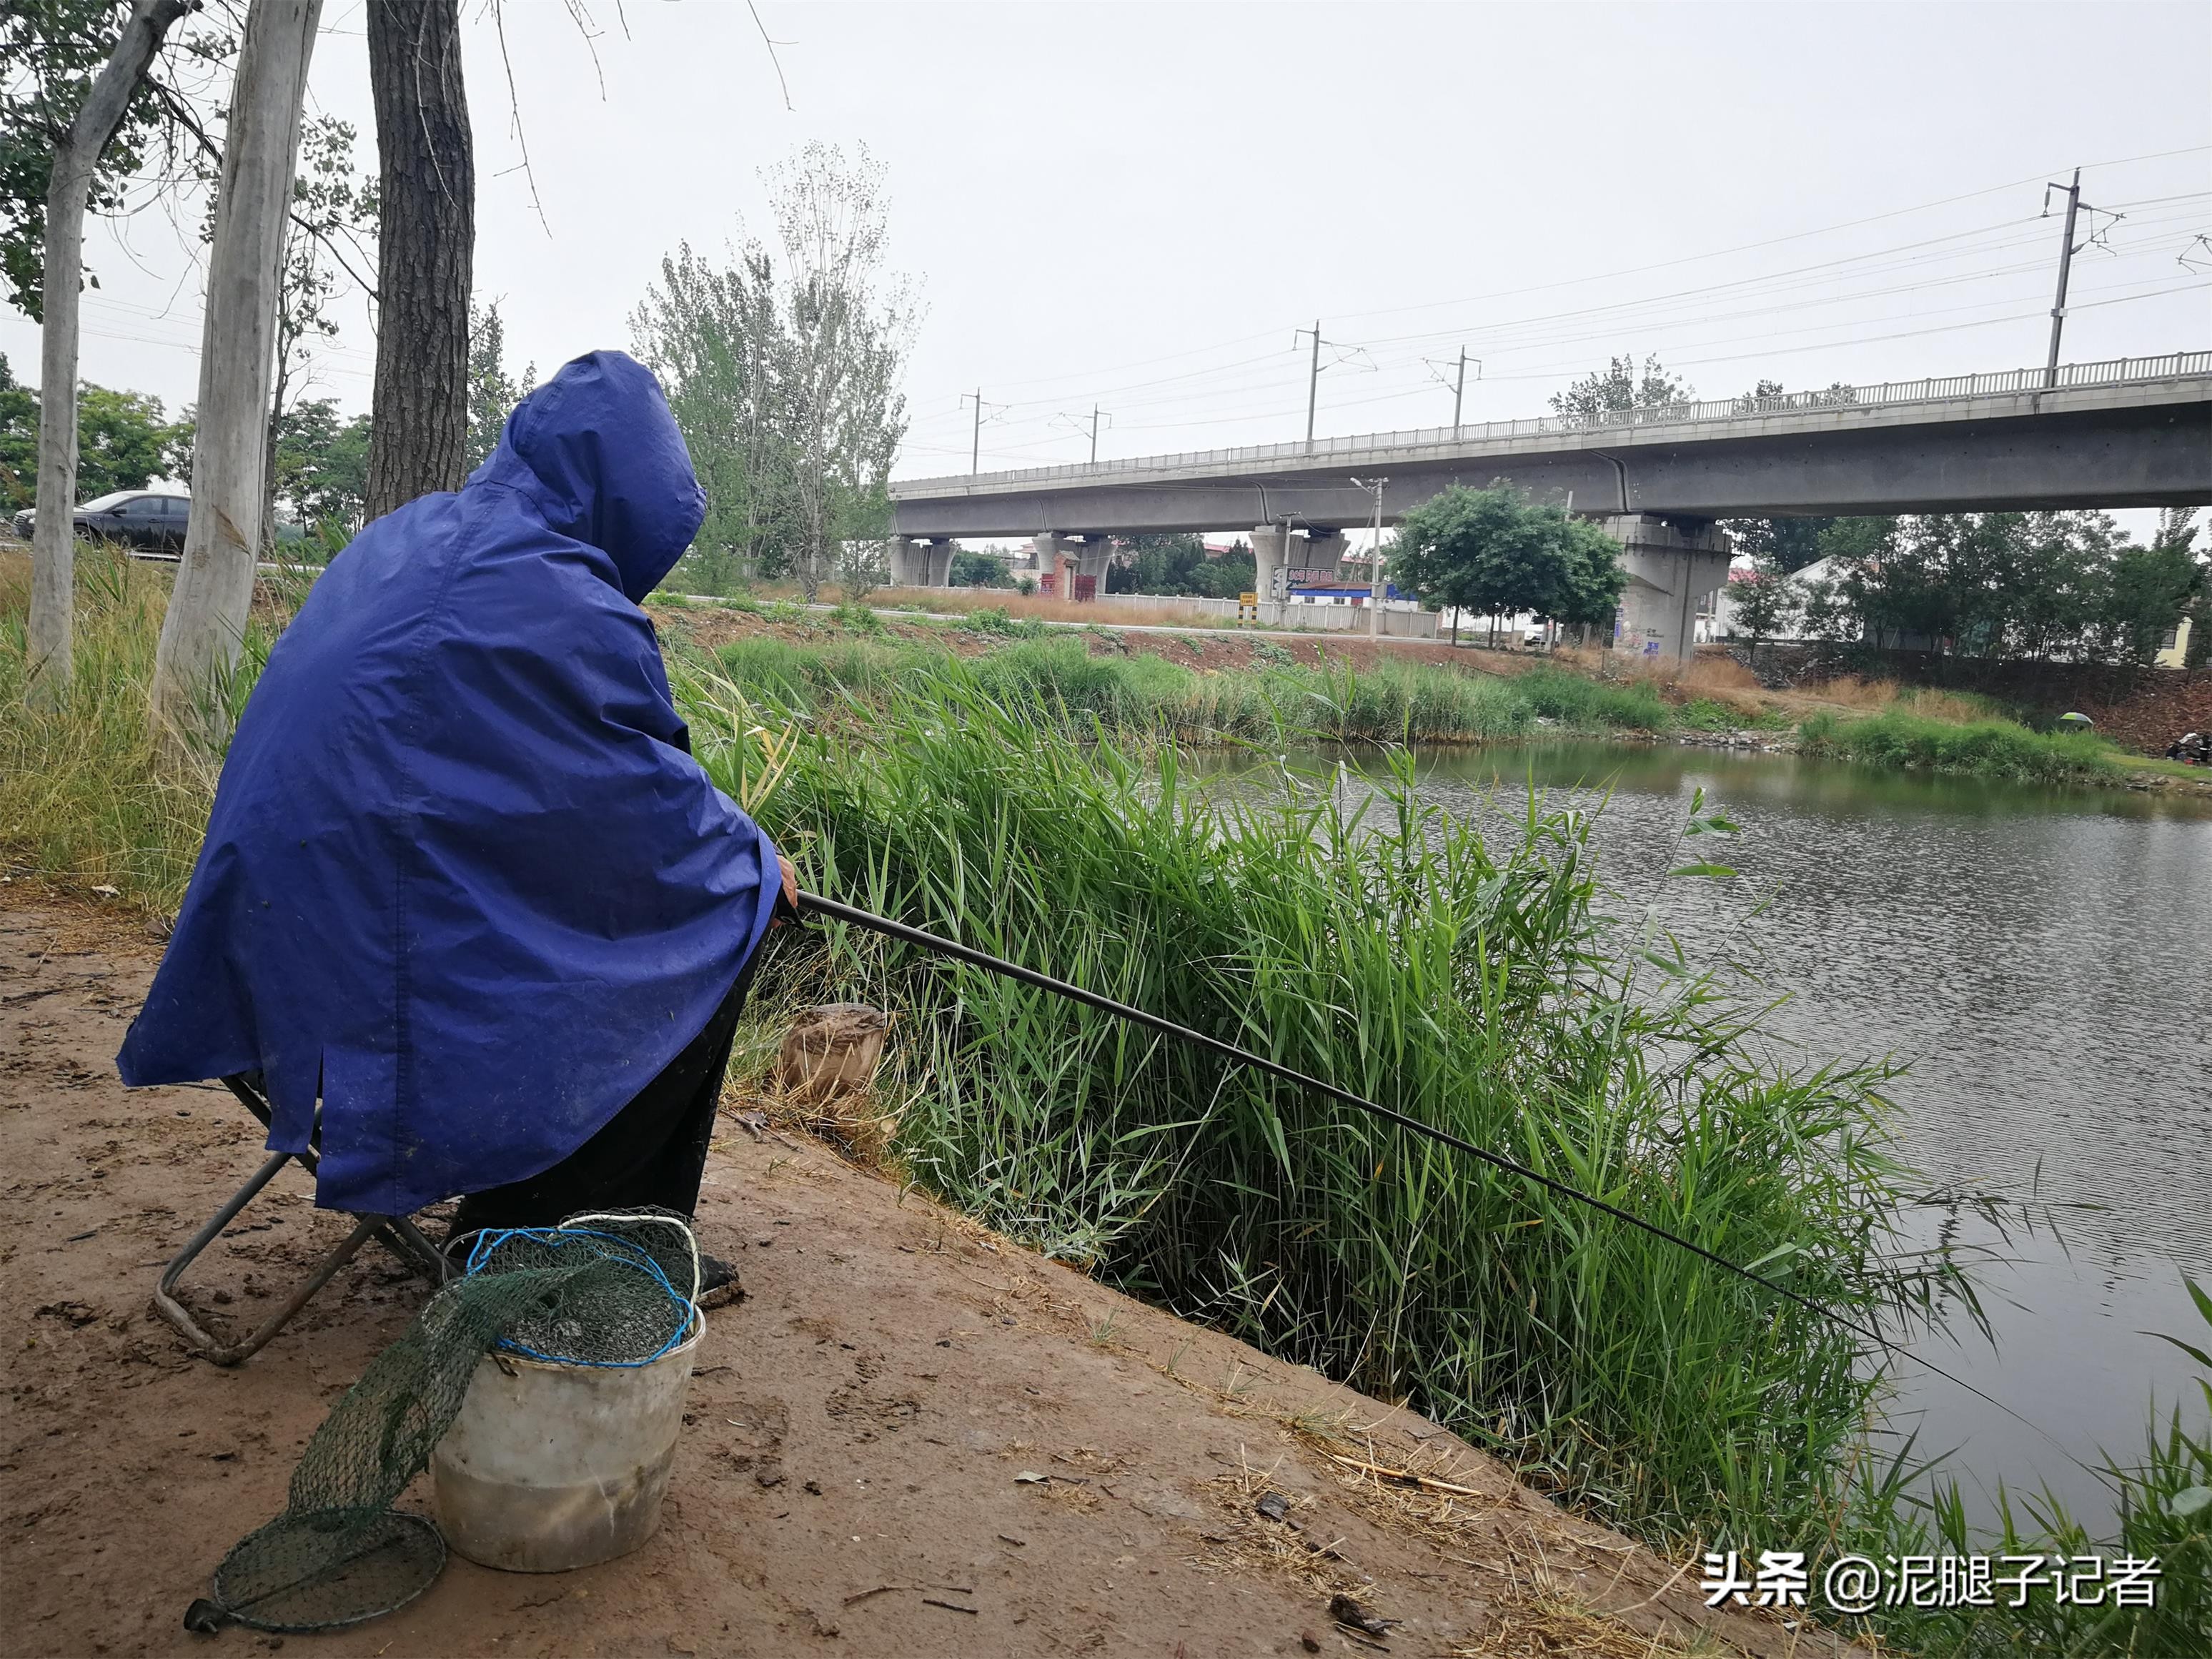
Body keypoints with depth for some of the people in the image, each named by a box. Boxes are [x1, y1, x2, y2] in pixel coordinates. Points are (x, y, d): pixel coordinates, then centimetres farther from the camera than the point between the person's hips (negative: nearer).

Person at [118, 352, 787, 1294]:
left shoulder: (406, 538, 11)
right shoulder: (562, 604, -18)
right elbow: (650, 792, -8)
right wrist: (753, 853, 11)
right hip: (403, 960, -9)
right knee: (723, 912, 3)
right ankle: (522, 1238, 10)